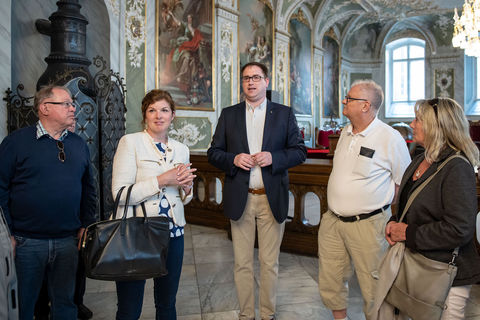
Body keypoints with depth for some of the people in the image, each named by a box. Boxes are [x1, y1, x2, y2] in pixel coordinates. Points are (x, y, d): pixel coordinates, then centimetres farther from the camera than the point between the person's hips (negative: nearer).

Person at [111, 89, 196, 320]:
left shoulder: (181, 149, 10)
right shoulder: (130, 142, -5)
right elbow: (120, 194, -14)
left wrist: (187, 187, -3)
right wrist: (161, 180, -18)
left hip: (173, 232, 5)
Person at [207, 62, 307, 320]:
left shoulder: (284, 114, 6)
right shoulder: (228, 115, 9)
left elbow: (299, 151, 4)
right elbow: (214, 152, 7)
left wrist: (274, 157, -14)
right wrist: (233, 159, -13)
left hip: (272, 199, 0)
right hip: (239, 199, 1)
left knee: (269, 262, 10)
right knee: (242, 263, 9)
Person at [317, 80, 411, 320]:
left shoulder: (390, 138, -13)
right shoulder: (345, 132, 8)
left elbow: (404, 183, -5)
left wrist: (377, 208, -2)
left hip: (367, 225, -6)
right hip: (333, 220, 7)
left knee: (372, 290, 7)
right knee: (330, 282, 16)